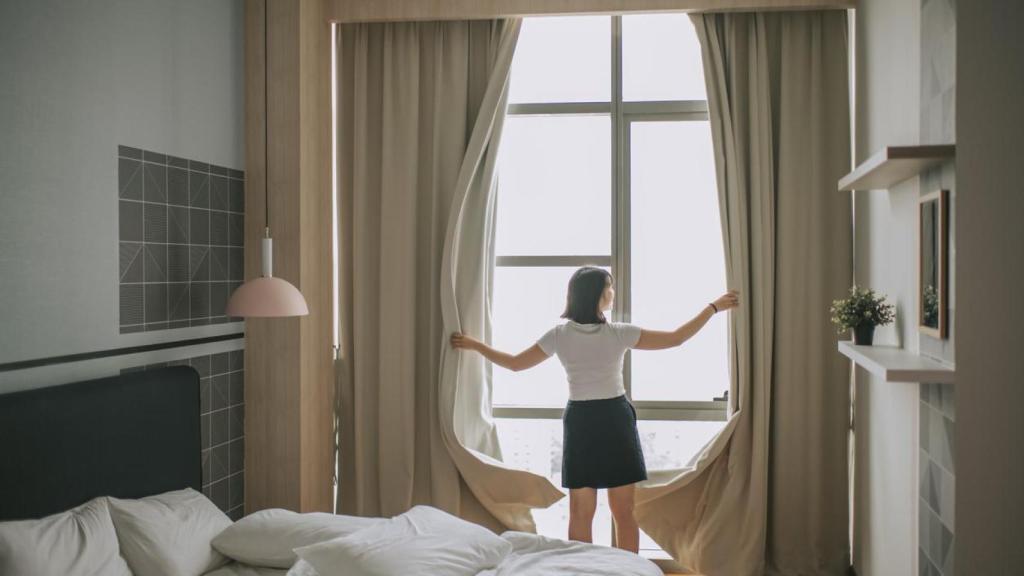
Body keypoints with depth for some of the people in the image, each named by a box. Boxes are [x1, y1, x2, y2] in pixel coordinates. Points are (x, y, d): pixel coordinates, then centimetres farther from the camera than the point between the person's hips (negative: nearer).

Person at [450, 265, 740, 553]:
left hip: (579, 422, 2)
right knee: (623, 512, 6)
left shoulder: (559, 335, -5)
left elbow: (515, 363, 2)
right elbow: (675, 338, -7)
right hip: (615, 420, -2)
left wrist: (474, 345, 15)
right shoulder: (618, 333, -10)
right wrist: (714, 307, 2)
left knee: (580, 514, 8)